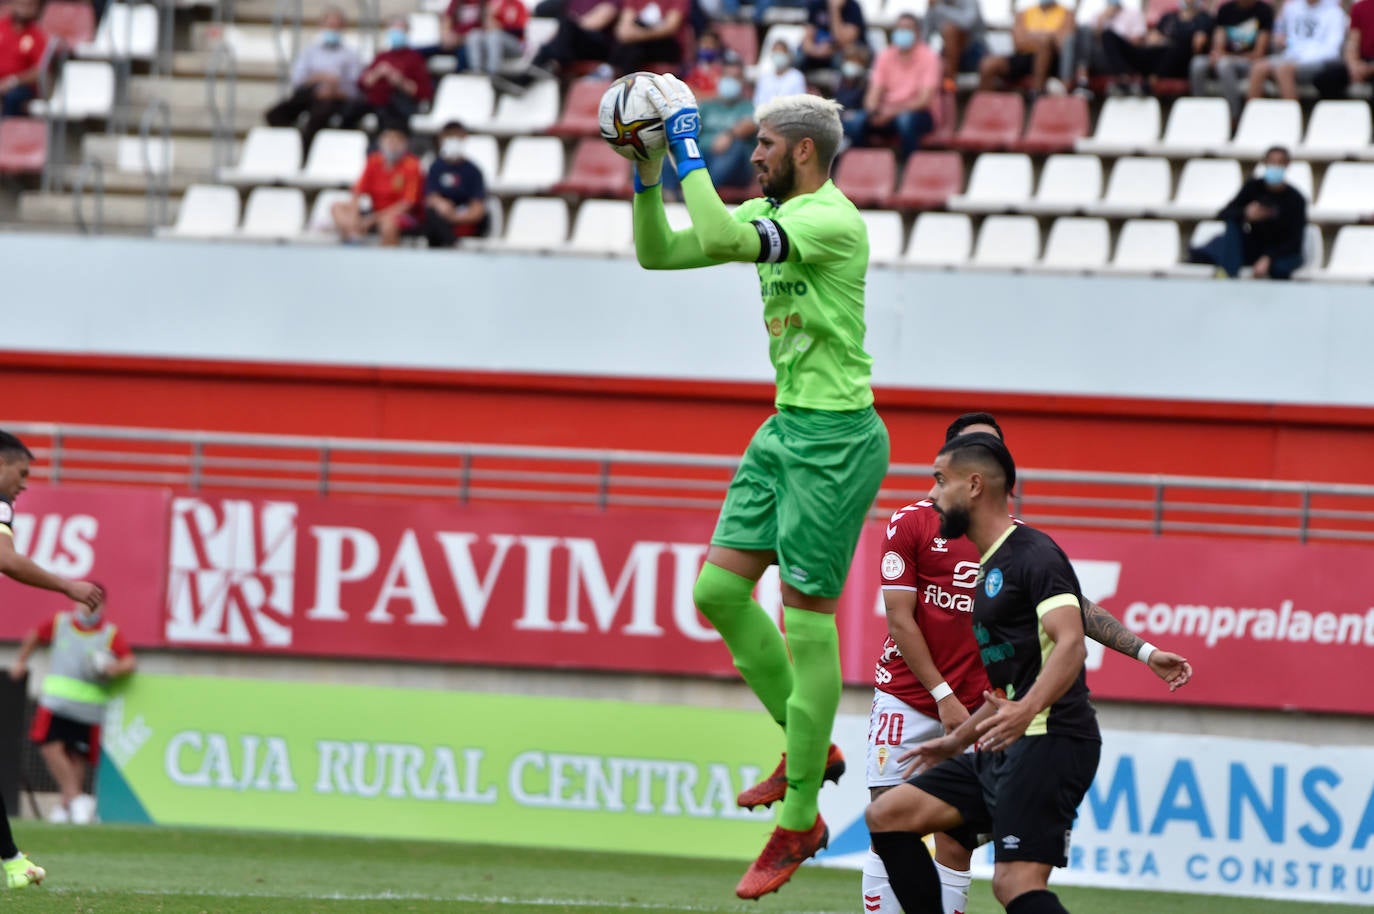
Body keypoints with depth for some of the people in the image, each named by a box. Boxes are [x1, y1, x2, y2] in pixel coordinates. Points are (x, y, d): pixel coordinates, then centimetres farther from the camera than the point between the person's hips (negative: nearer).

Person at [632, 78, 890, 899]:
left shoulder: (833, 220, -18)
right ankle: (812, 750, 21)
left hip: (836, 438, -9)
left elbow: (719, 237, -31)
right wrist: (648, 169, 4)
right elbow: (660, 251, 16)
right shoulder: (771, 212, 11)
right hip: (787, 429, 9)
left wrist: (687, 141, -23)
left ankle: (799, 821, 2)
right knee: (719, 591, 5)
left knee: (808, 619, -5)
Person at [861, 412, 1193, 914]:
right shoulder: (912, 522, -1)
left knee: (956, 846, -1)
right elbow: (900, 619, -5)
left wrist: (1146, 652, 0)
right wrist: (944, 697, -11)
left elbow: (1074, 607, 9)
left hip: (971, 710, 3)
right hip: (905, 698, -3)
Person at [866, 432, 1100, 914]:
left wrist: (1026, 711, -39)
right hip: (1004, 750, 10)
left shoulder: (1034, 554, -9)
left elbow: (1070, 644, -25)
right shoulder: (990, 566, 21)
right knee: (886, 816, 6)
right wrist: (958, 740, 37)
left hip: (1049, 743, -10)